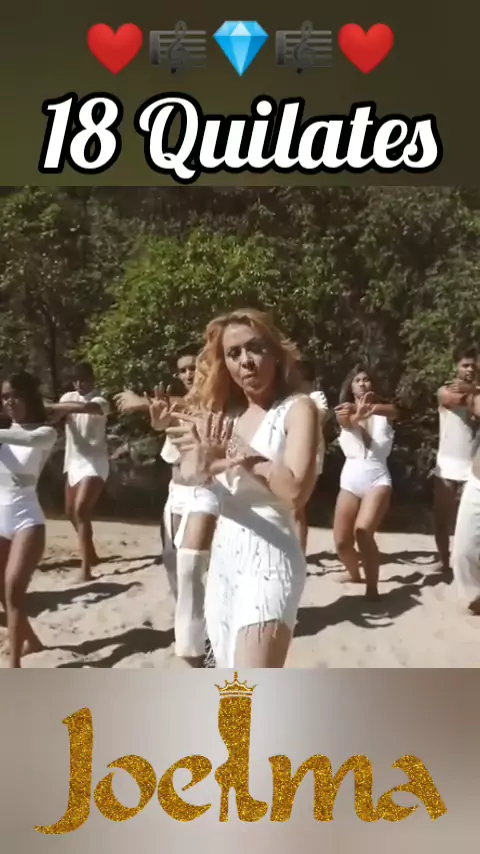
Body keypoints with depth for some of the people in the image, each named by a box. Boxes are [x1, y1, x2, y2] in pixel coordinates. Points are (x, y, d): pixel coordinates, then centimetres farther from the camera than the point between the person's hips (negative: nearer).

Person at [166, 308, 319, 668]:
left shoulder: (298, 409, -6)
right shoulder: (224, 413, 11)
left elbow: (295, 489, -21)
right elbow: (192, 473, -5)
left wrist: (236, 451, -18)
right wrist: (205, 459, -27)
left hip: (270, 560, -7)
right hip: (223, 558, 7)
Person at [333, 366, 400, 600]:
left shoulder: (383, 412, 2)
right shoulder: (345, 412, 4)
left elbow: (394, 411, -23)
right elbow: (346, 421, -20)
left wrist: (370, 408, -48)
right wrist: (359, 412, -47)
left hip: (378, 479, -3)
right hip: (350, 480, 3)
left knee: (363, 531, -26)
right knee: (341, 541, 3)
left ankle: (372, 589, -16)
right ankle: (355, 574, 33)